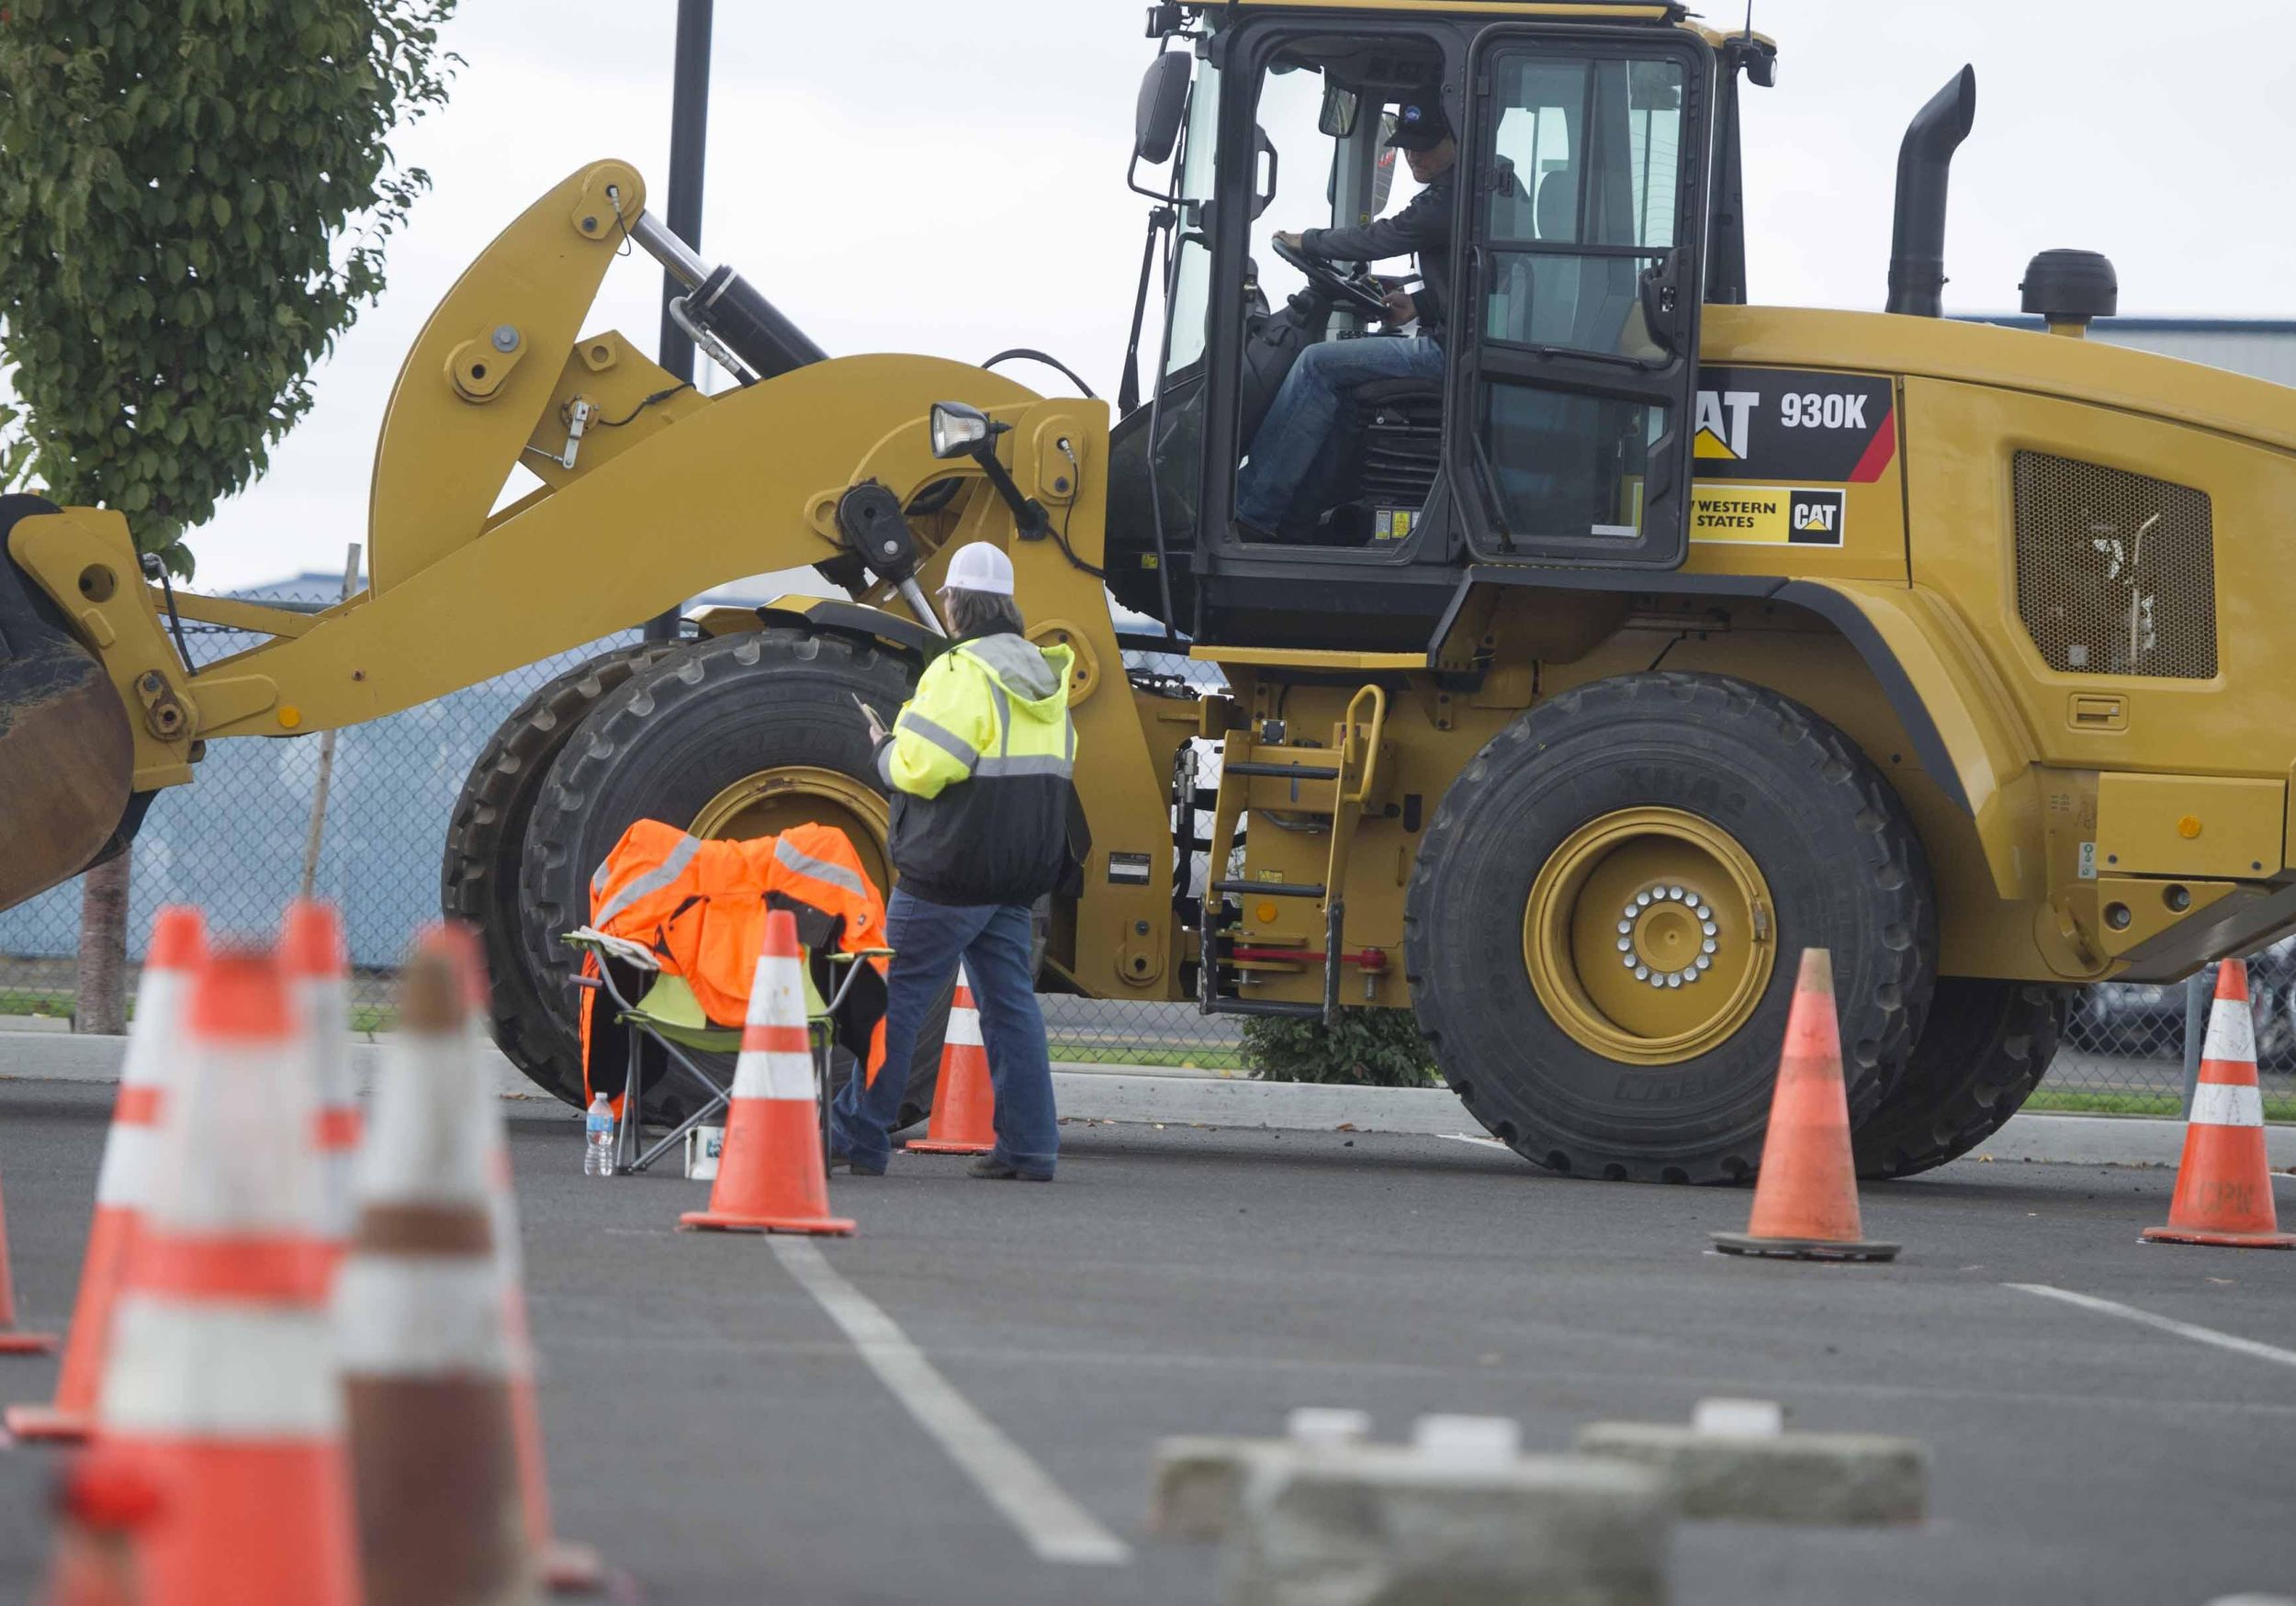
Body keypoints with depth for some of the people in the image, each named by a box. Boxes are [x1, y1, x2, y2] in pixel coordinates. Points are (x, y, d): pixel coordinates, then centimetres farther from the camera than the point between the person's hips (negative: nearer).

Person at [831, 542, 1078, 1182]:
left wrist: (886, 747, 2)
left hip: (950, 871, -8)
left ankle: (856, 1138, 0)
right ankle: (1028, 1146, 5)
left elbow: (919, 768, -20)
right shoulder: (1045, 678, 12)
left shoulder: (962, 673, -15)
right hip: (1020, 874, 8)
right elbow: (1058, 764, 20)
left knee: (896, 1002, -1)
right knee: (1011, 1003, 9)